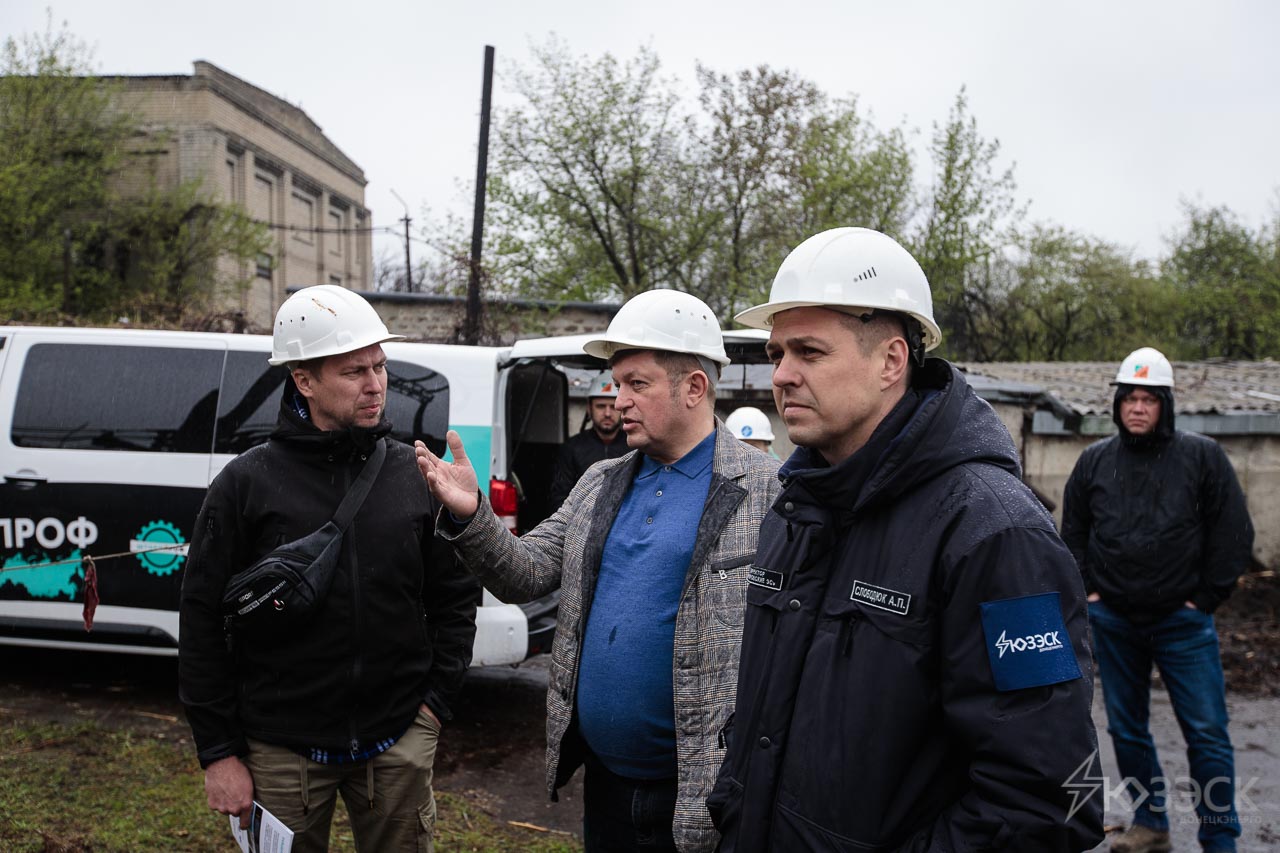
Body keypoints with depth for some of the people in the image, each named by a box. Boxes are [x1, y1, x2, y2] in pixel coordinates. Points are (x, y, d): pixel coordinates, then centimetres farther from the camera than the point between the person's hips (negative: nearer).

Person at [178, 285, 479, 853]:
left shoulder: (415, 476, 0)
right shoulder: (247, 483, -6)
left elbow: (455, 598, 8)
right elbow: (203, 621, -4)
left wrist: (436, 697, 1)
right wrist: (218, 754, -3)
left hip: (398, 743, 2)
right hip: (282, 750, -2)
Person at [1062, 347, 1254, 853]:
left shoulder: (1202, 456, -3)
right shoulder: (1094, 460, 4)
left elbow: (1234, 533, -1)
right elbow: (1073, 532, 13)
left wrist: (1205, 598, -3)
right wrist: (1087, 590, 6)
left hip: (1182, 622, -3)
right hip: (1113, 622, 3)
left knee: (1207, 734, -1)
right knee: (1126, 729, 12)